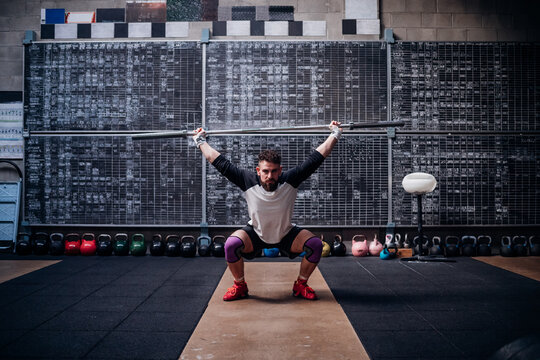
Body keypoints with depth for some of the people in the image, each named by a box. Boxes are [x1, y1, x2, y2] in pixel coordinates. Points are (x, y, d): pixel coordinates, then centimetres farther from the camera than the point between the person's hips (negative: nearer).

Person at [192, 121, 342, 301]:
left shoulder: (290, 180, -26)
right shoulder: (248, 181, -27)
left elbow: (316, 158, -21)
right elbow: (220, 162, -20)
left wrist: (335, 134, -17)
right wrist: (200, 141, -14)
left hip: (286, 235, 1)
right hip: (256, 234, -1)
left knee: (315, 244, -24)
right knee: (231, 245, -30)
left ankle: (301, 285, 2)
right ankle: (240, 286, -3)